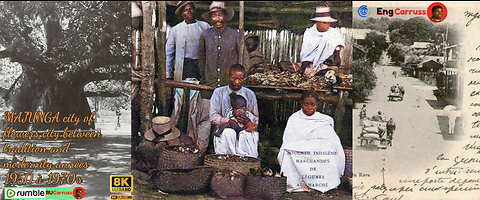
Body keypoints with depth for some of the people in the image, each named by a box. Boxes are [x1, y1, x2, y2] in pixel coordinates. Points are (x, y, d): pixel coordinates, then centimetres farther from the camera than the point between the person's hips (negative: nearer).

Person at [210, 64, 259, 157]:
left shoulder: (249, 94, 11)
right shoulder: (219, 92, 7)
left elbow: (255, 118, 11)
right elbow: (213, 117, -2)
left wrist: (252, 125, -15)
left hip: (245, 131, 1)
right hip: (224, 131, -1)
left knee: (246, 135, -34)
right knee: (229, 132, -35)